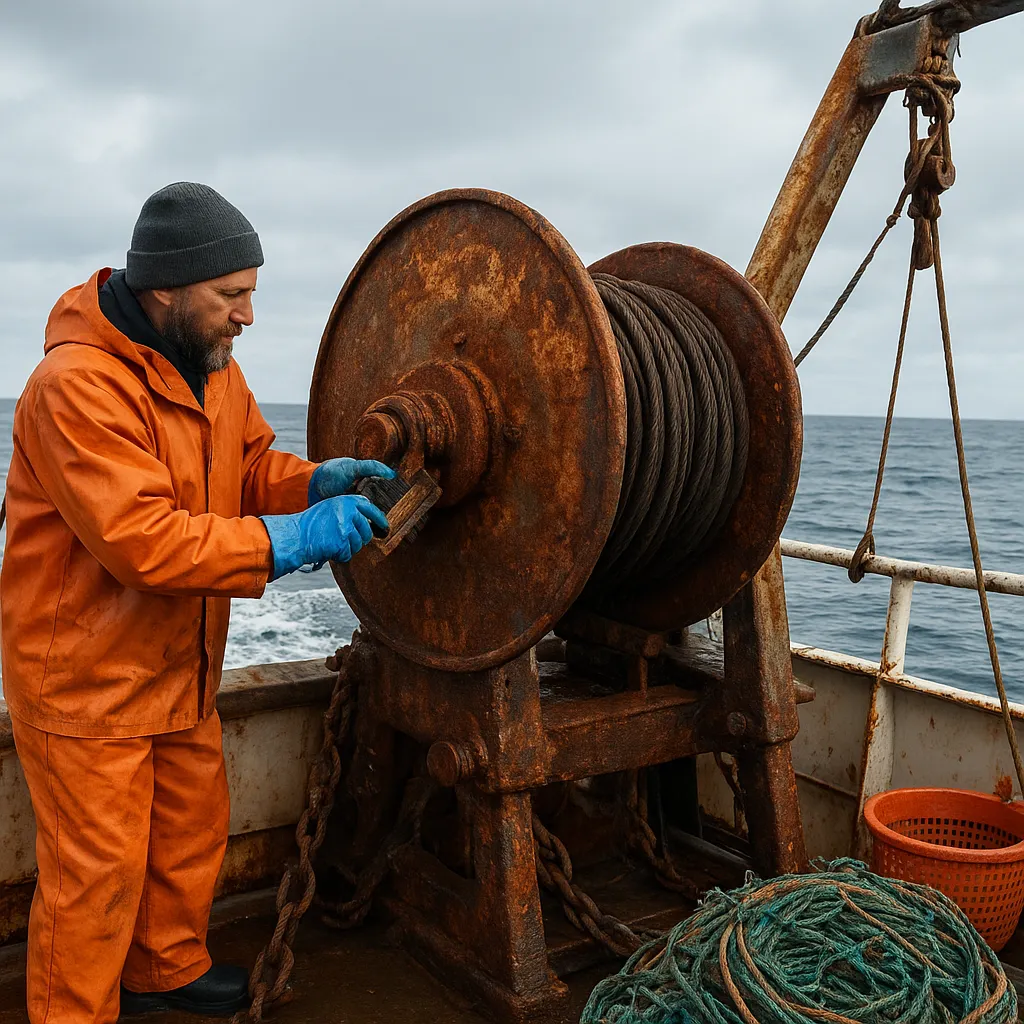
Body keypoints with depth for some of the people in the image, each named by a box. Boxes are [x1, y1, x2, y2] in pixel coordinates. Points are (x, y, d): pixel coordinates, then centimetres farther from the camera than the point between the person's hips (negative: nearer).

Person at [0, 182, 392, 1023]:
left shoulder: (209, 361, 2)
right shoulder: (76, 385, -27)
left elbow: (252, 463, 7)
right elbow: (139, 539, -32)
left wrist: (318, 481, -14)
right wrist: (292, 539, -33)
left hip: (178, 665, 8)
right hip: (85, 676, -8)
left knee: (193, 827, 21)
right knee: (98, 868, 5)